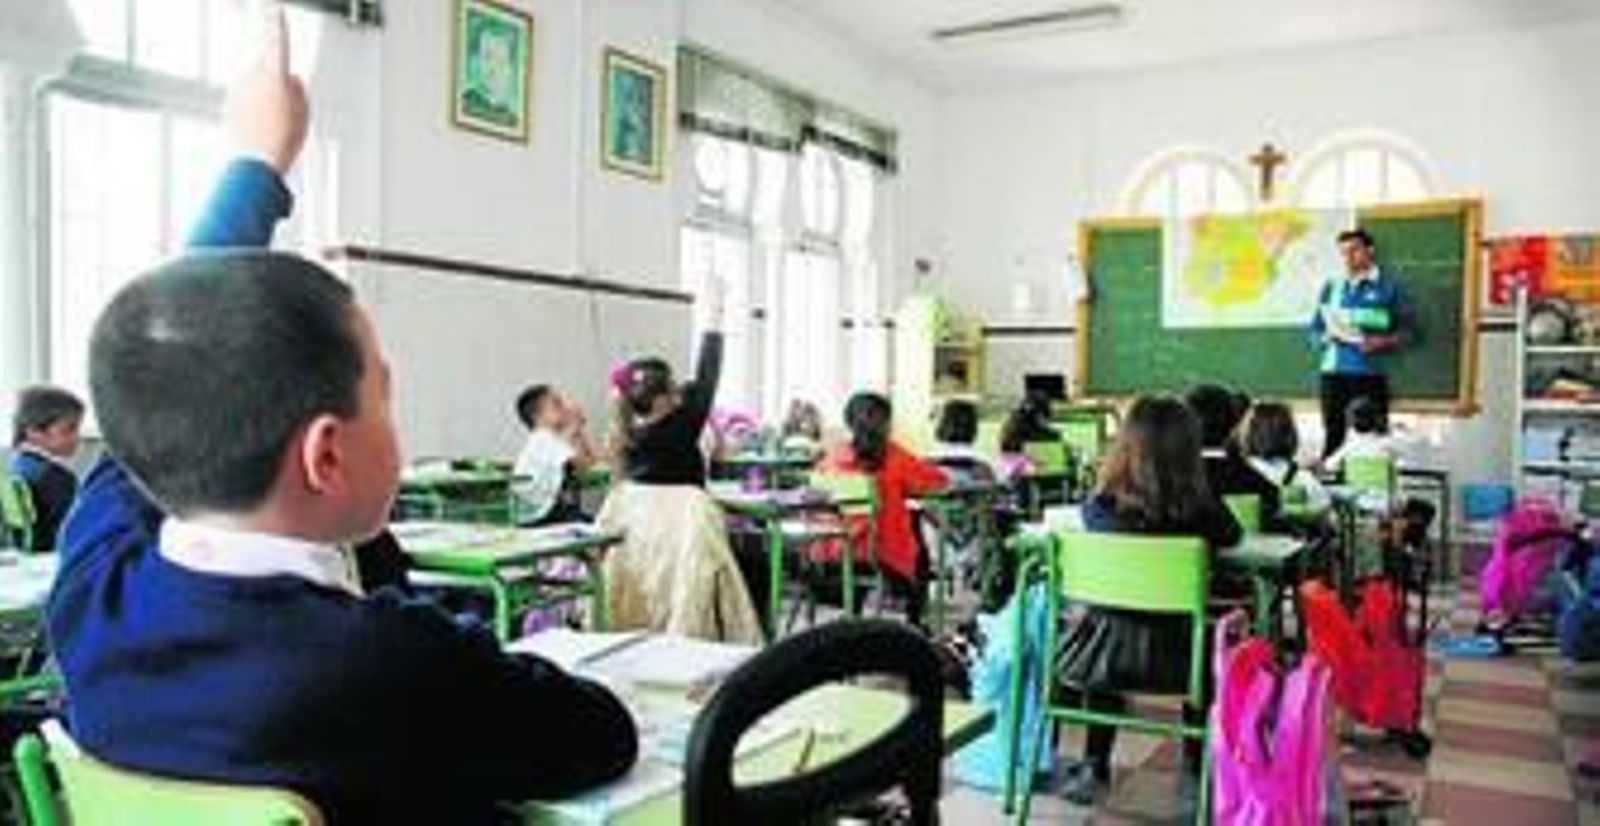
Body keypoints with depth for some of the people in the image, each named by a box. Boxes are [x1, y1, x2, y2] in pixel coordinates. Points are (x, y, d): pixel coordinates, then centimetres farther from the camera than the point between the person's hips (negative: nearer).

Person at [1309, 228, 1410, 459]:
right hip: (1334, 372, 2)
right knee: (1333, 436, 1)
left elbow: (1405, 331, 2)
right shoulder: (1332, 287, 13)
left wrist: (1383, 342, -16)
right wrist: (1328, 336, -9)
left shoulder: (1388, 286, 4)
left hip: (1371, 374, -2)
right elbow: (1315, 330, 13)